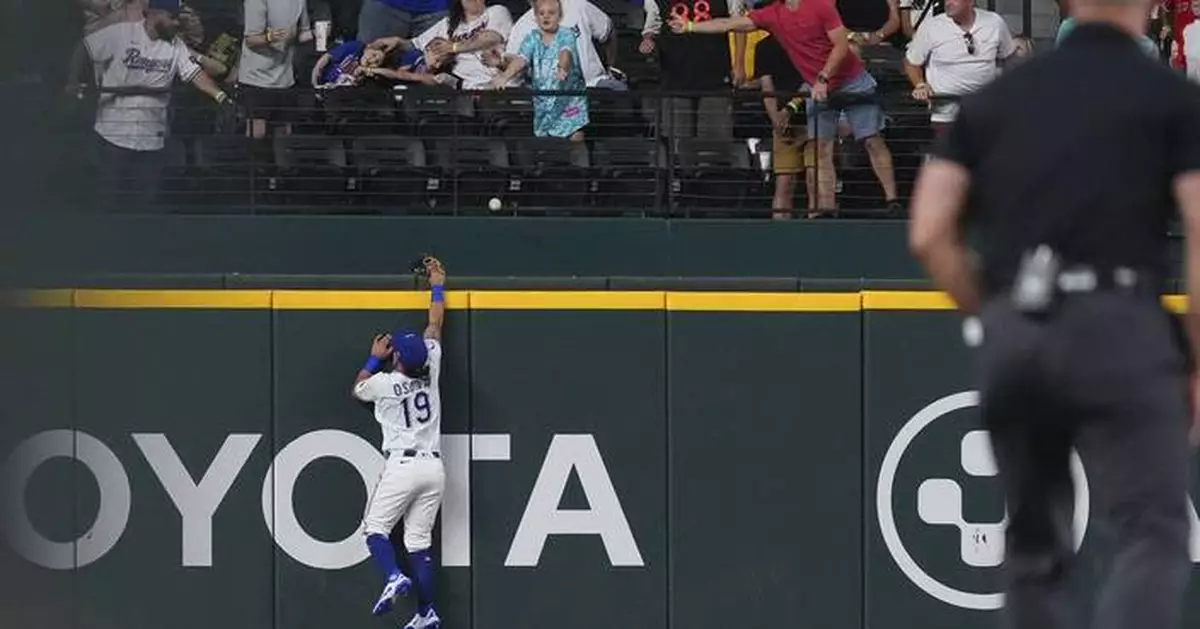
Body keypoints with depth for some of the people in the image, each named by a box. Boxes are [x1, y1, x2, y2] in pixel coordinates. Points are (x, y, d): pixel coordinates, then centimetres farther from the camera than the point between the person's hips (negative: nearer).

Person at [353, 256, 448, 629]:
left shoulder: (383, 383, -7)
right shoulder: (430, 371, 1)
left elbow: (358, 389, 17)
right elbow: (435, 327, 16)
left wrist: (375, 359, 25)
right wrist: (437, 286, 27)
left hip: (402, 466, -5)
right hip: (434, 466, 5)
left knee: (375, 527, 4)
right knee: (419, 541, 6)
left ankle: (393, 577, -23)